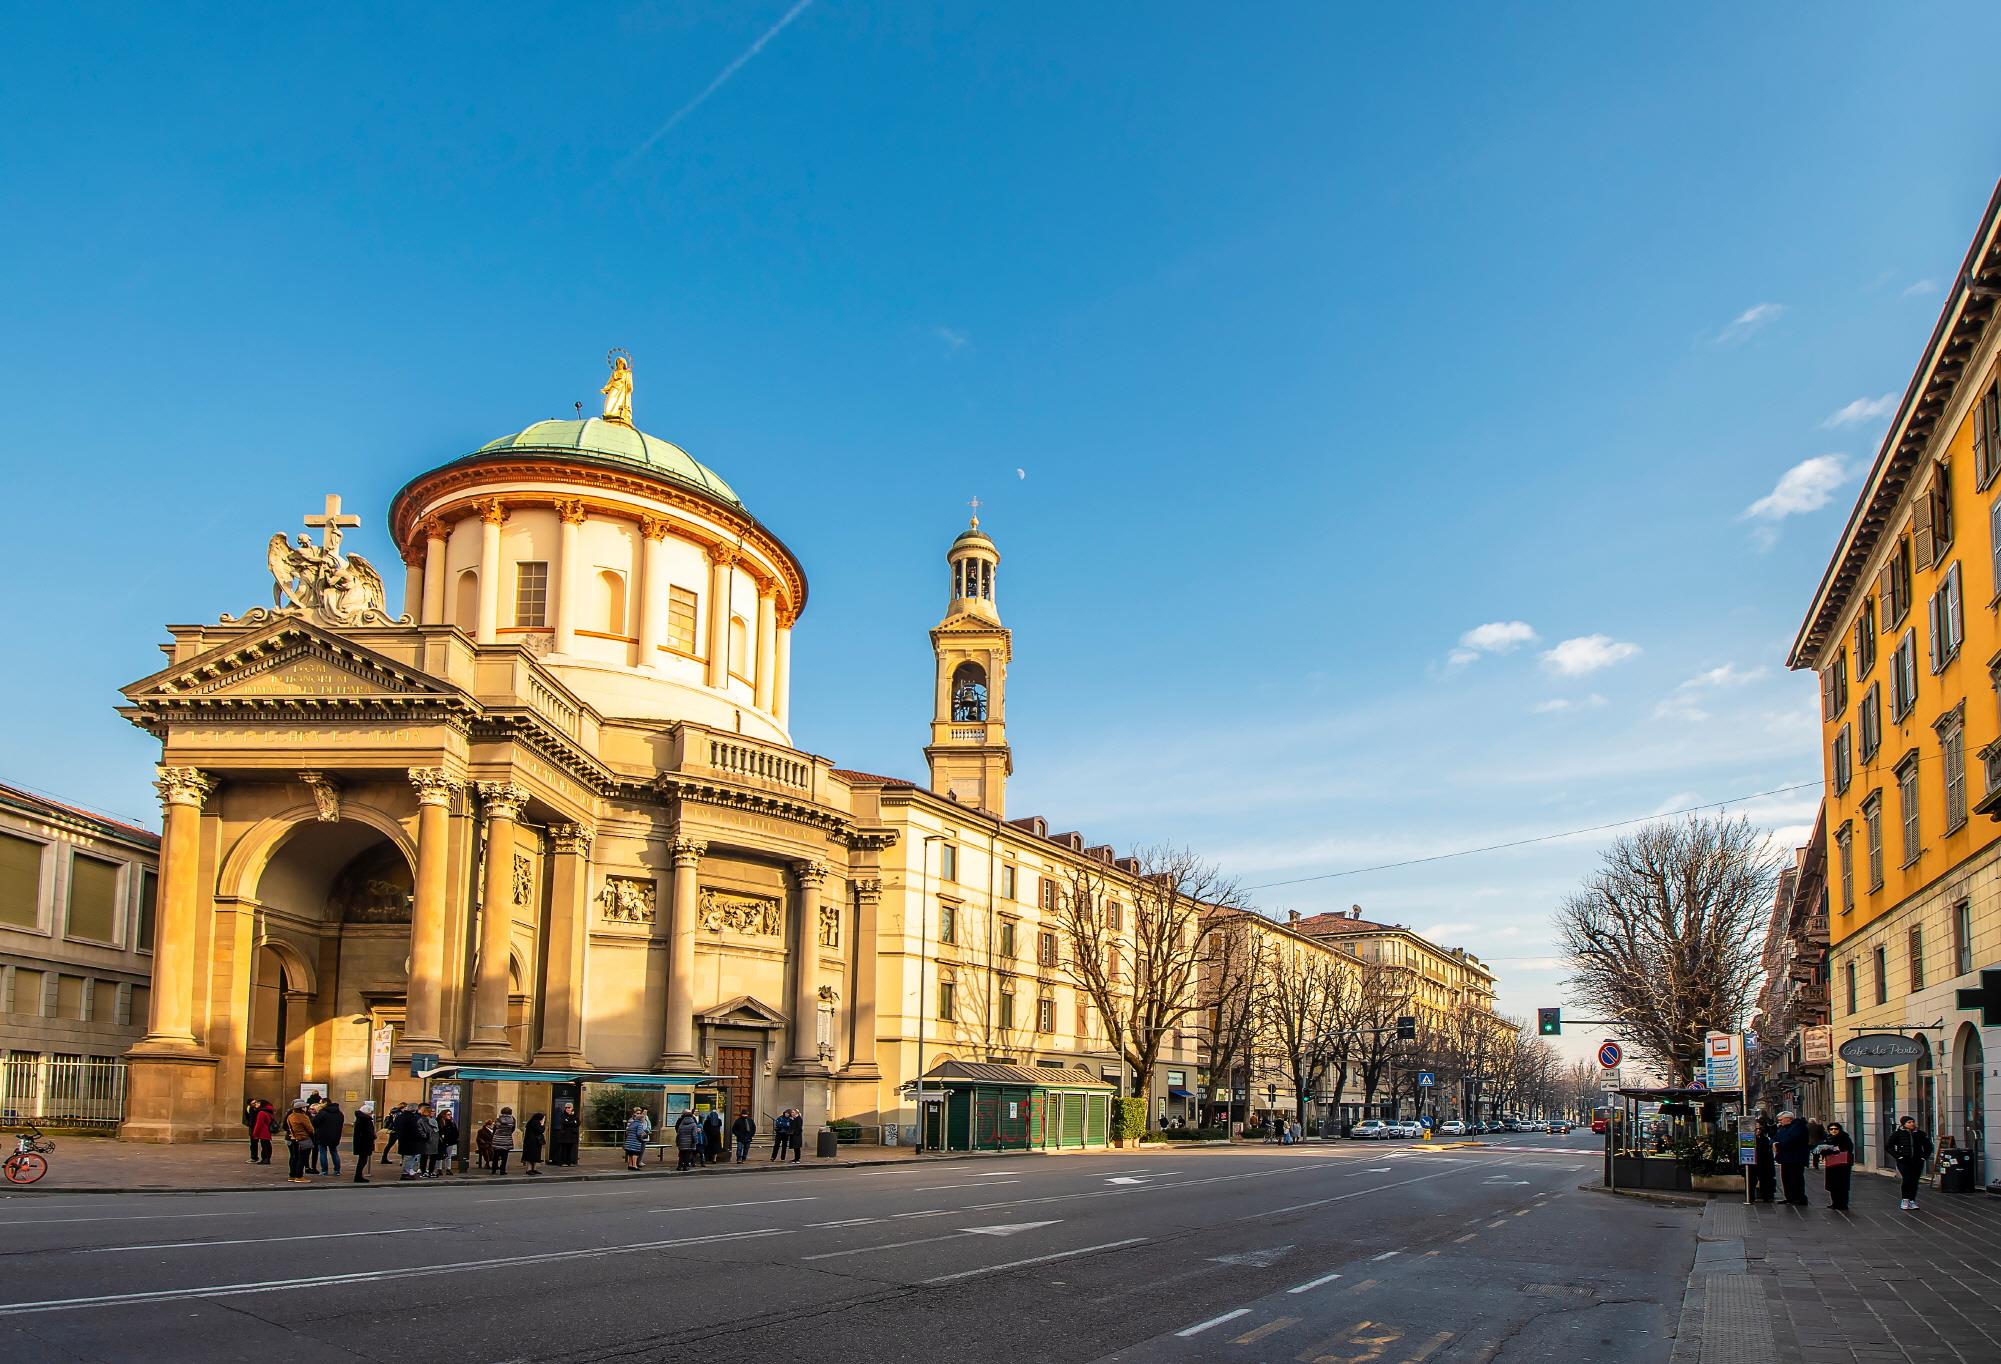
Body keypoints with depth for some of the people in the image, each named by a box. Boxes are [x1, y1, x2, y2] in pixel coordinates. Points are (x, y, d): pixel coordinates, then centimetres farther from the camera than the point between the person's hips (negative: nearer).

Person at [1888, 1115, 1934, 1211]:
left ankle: (1912, 1201, 15)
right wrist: (1897, 1156, -6)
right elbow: (1888, 1147, 1)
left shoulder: (1920, 1133, 7)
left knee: (1915, 1181, 3)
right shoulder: (1898, 1134, -2)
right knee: (1907, 1179, -18)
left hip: (1917, 1161, 3)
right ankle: (1904, 1200, -3)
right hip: (1904, 1161, -3)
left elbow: (1928, 1146, 21)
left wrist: (1925, 1156, 9)